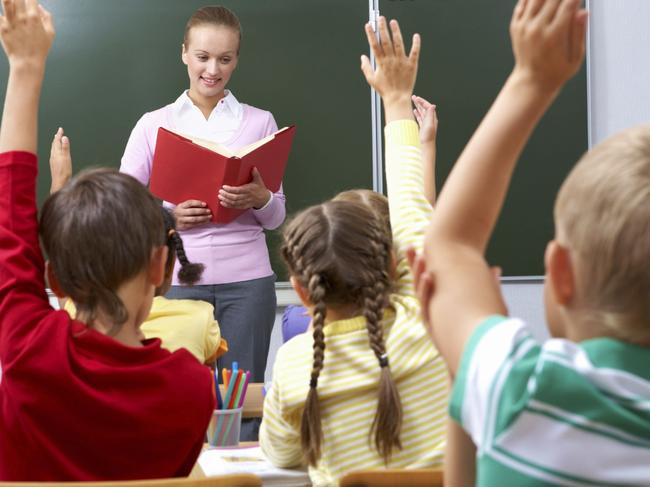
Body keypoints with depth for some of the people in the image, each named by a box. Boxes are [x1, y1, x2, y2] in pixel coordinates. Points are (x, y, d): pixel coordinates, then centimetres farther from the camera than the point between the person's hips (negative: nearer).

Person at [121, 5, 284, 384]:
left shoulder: (260, 122, 7)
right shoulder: (154, 124, 6)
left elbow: (277, 217, 8)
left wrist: (259, 199, -14)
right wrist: (167, 215, -14)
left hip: (246, 281, 0)